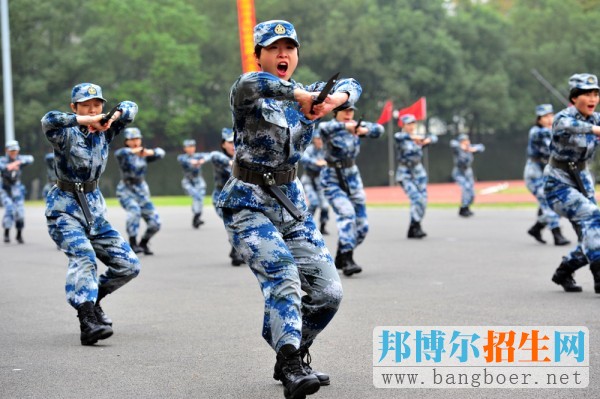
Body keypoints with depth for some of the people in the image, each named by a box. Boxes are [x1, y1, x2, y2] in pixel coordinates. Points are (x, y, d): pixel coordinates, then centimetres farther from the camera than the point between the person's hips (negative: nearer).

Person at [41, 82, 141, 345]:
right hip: (65, 208, -6)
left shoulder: (104, 132, 4)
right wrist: (85, 120, -36)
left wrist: (114, 116, -17)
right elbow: (48, 121, -32)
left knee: (129, 265, 2)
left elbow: (130, 108, 3)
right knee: (83, 256, -31)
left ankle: (91, 299, 23)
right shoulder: (67, 134, -11)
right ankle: (88, 322, -40)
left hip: (94, 208, 6)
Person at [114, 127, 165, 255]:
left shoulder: (144, 155, 5)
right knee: (134, 210, -34)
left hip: (142, 191, 4)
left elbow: (161, 153, -11)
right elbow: (118, 153, -30)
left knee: (155, 223, -4)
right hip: (126, 190, -4)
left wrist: (150, 152, -34)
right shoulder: (124, 155, -5)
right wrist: (133, 151, -50)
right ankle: (132, 244, -27)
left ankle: (143, 244, 22)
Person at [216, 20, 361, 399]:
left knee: (329, 291, -1)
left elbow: (350, 86, -4)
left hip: (294, 204, 6)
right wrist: (301, 95, -38)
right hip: (249, 204, -5)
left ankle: (293, 357, 20)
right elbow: (251, 83, -32)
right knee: (282, 272, -27)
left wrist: (332, 99, -26)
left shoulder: (306, 95, 8)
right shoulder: (247, 96, -8)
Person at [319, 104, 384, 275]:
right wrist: (344, 126, -50)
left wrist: (365, 130, -27)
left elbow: (378, 129, -7)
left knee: (362, 226, 4)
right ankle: (347, 261, -26)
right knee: (346, 213, -26)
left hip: (353, 178, 6)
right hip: (333, 180, -6)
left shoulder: (355, 125, 3)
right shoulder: (331, 127, -12)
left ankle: (340, 259, 24)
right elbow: (323, 128, -36)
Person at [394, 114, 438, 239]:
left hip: (419, 173, 5)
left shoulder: (418, 137, 7)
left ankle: (412, 230, 13)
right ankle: (416, 228, -15)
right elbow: (397, 137, -31)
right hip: (405, 173, -5)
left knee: (423, 201, 2)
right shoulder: (400, 137, -7)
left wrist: (428, 140, -31)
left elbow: (434, 138, -7)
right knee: (416, 199, -20)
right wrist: (411, 137, -49)